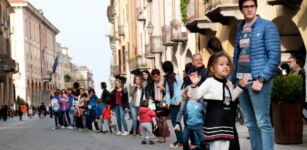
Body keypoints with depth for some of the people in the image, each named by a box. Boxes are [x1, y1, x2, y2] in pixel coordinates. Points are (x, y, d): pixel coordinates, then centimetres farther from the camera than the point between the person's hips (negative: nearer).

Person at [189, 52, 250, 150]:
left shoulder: (228, 84, 13)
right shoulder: (210, 82, -9)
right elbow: (195, 96, -11)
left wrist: (240, 86, 25)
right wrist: (194, 85, -29)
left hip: (226, 120, 7)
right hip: (214, 121, -7)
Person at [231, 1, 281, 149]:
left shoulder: (267, 26, -3)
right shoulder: (240, 28, 16)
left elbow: (274, 57, -9)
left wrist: (261, 79, -16)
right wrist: (233, 80, 12)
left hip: (258, 80, -6)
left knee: (263, 123, -9)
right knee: (250, 124, 10)